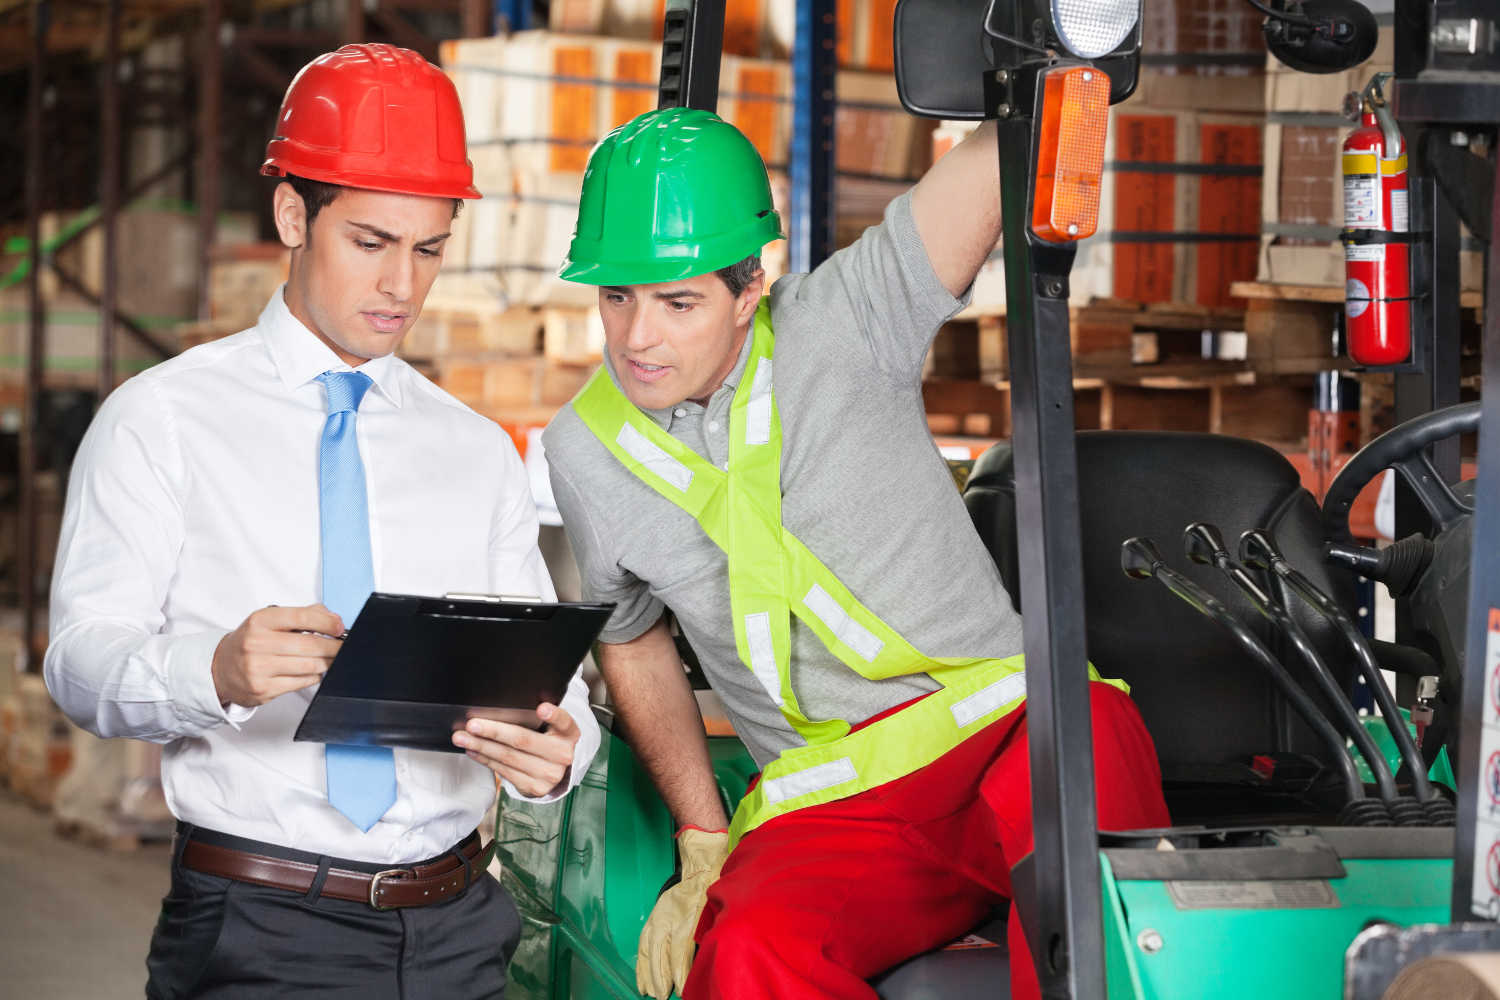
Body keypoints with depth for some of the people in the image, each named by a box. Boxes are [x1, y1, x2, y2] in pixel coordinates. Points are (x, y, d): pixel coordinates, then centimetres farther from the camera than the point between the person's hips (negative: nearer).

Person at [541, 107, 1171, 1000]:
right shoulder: (585, 453, 6)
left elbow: (1003, 153, -15)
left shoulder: (841, 322, -3)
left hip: (1013, 728, -1)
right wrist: (704, 845, 16)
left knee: (1091, 733, -38)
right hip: (830, 813, 2)